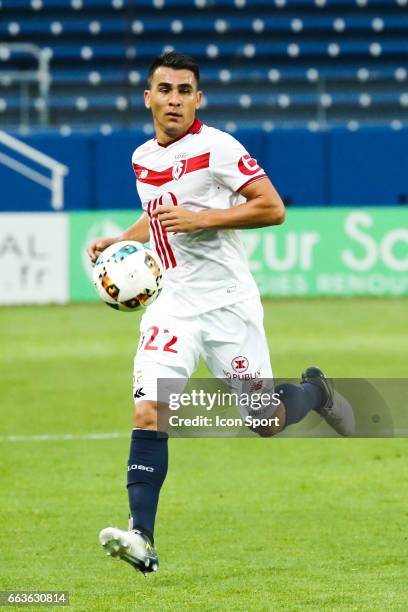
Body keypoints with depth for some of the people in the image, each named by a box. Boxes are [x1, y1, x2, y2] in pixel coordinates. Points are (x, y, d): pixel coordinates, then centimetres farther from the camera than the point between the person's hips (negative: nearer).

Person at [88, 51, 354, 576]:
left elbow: (272, 208, -14)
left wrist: (201, 219, -21)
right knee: (148, 411, -14)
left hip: (226, 302, -5)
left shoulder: (217, 148, -11)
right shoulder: (143, 159, 11)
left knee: (266, 422, 4)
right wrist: (120, 242, 13)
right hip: (172, 303, 5)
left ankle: (314, 392, 39)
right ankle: (141, 537, -19)